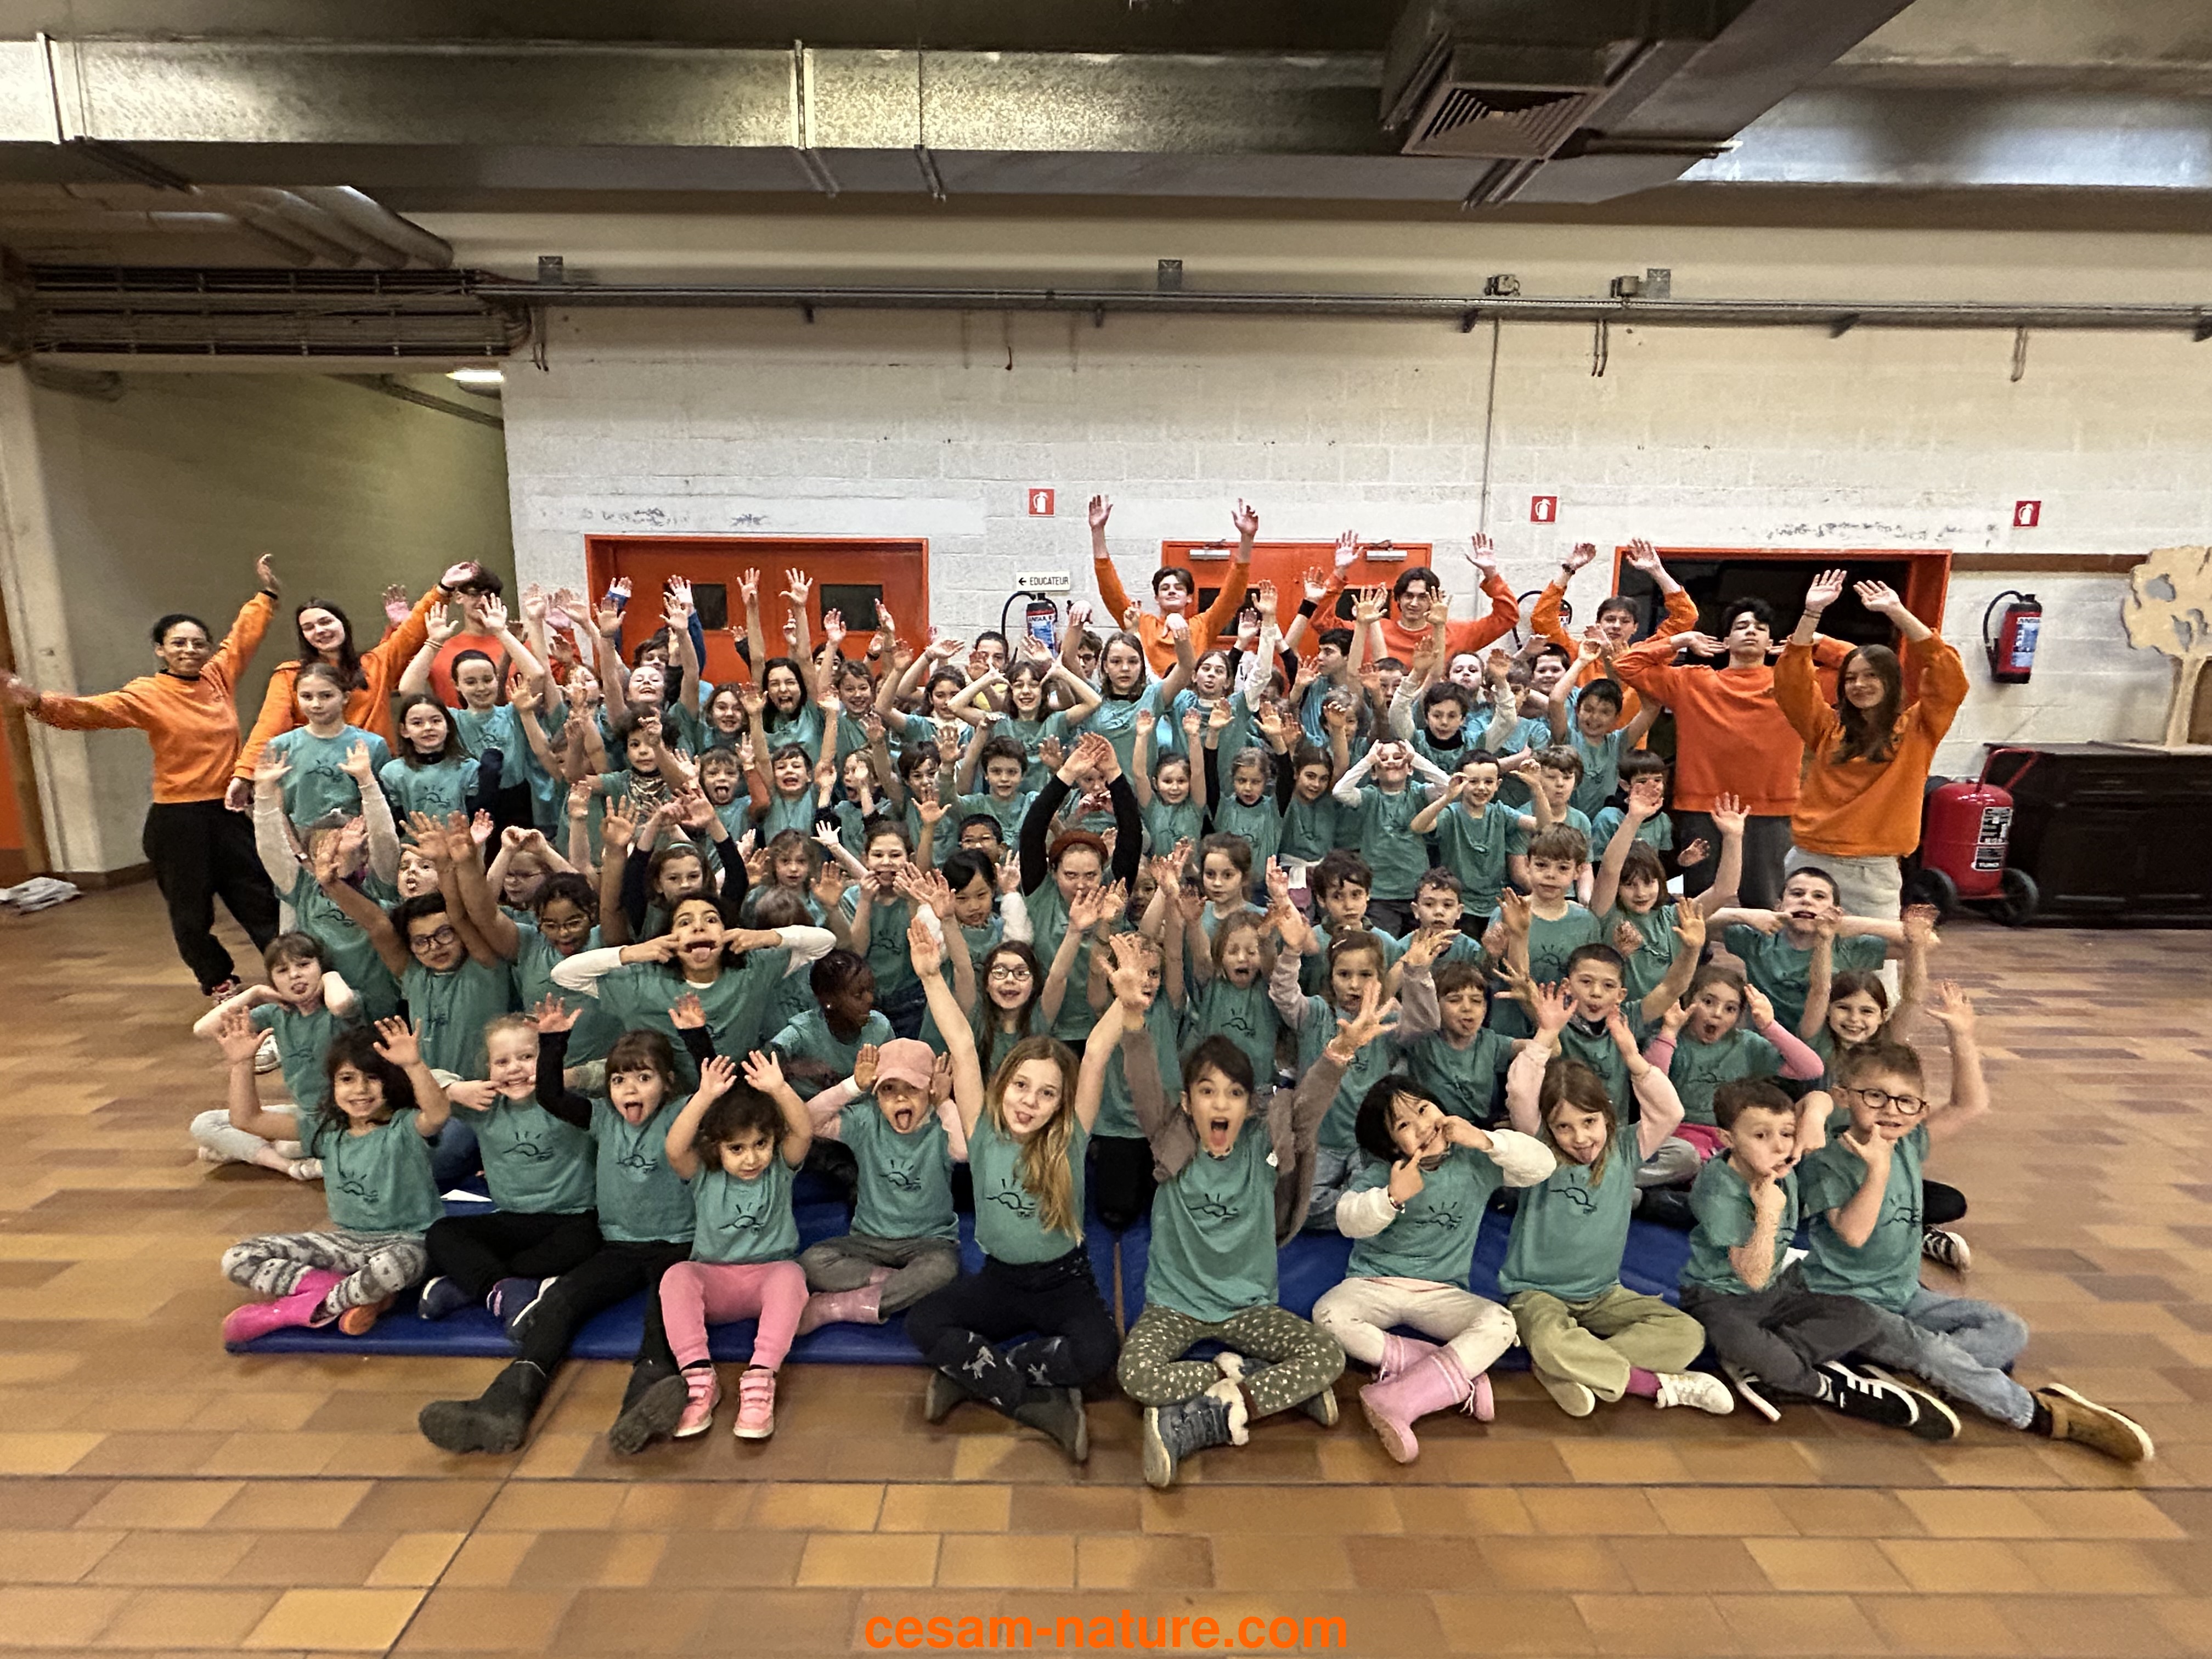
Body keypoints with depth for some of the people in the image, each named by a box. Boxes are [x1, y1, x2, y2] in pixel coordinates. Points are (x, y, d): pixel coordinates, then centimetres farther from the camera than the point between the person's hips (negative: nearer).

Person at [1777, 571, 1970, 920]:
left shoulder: (1916, 729, 7)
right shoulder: (1828, 727, 10)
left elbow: (1948, 673, -5)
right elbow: (1790, 679, 1)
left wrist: (1897, 612, -6)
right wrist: (1812, 612, -5)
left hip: (1874, 871, -1)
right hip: (1809, 860, 2)